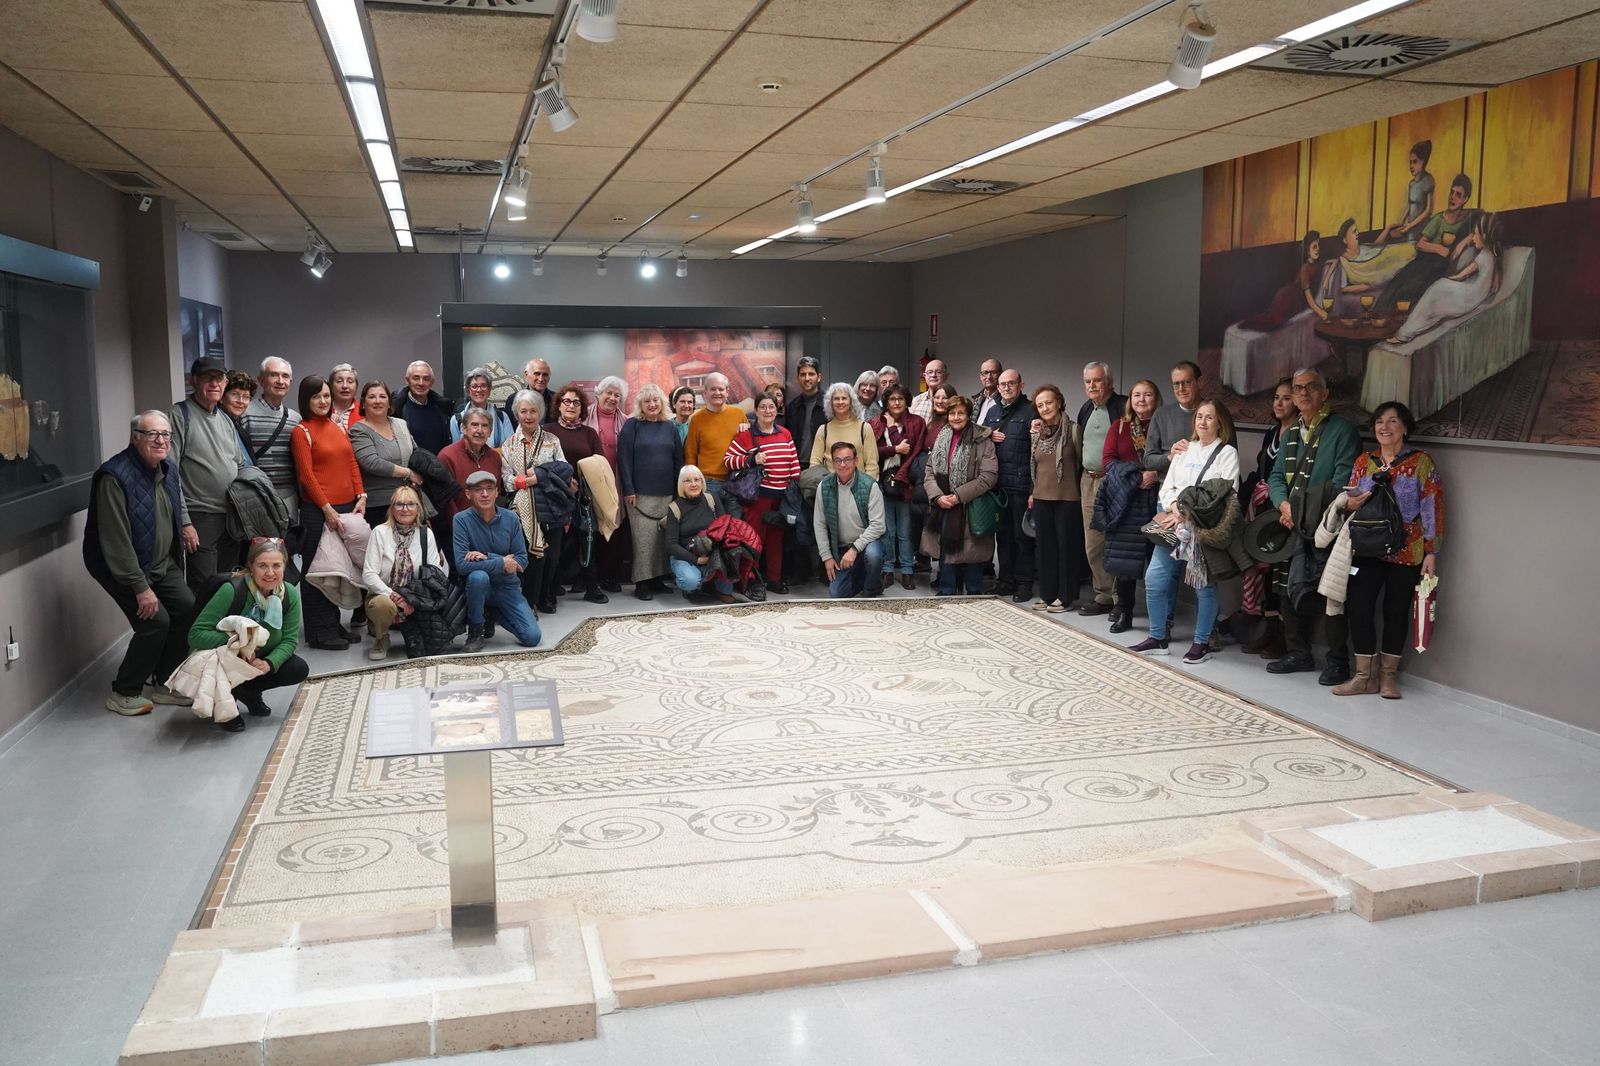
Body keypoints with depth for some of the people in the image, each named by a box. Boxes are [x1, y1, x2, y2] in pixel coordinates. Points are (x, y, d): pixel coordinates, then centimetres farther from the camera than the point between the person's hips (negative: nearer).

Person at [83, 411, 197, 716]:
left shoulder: (168, 468, 3)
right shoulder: (115, 476, -24)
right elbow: (116, 542, -25)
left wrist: (176, 566, 15)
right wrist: (141, 587, -24)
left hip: (162, 564, 8)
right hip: (121, 568, -8)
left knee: (187, 608, -4)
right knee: (156, 621, -16)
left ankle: (164, 684, 13)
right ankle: (123, 694, 3)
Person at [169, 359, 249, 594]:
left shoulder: (226, 418, 14)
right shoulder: (180, 415, -7)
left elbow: (242, 466, 21)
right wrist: (184, 522, -17)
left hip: (233, 517, 7)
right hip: (200, 519, -7)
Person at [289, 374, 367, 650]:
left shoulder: (338, 426, 14)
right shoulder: (301, 431, -3)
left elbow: (352, 463, 14)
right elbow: (306, 474, -9)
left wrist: (361, 496, 2)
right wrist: (327, 508, -13)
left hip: (348, 506, 6)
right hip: (318, 511, -6)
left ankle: (335, 625, 20)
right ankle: (321, 633, 7)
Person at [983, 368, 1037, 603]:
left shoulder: (1030, 410, -4)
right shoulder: (993, 410, 17)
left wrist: (1035, 486, -19)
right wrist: (989, 435, -1)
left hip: (1020, 483, -6)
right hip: (997, 482, 6)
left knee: (1022, 534, 0)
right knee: (1003, 532, 12)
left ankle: (1024, 582, 6)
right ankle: (1006, 578, 21)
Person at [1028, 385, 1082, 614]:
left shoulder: (1072, 430, -7)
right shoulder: (1036, 434, 9)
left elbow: (1082, 461, -6)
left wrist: (1081, 491, -8)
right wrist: (1031, 492, 15)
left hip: (1067, 498, -5)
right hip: (1041, 497, 5)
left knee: (1066, 545, 1)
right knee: (1046, 546, 9)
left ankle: (1065, 596, 8)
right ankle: (1047, 594, 17)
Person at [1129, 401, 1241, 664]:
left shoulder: (1227, 452, -1)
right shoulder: (1185, 449, 17)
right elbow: (1167, 486, 14)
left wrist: (1190, 513, -15)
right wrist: (1175, 507, -8)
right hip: (1175, 525, 5)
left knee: (1203, 585, -1)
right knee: (1155, 579, 2)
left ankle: (1202, 642, 12)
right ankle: (1157, 638, 13)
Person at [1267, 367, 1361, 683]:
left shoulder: (1342, 430, -7)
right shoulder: (1291, 433, 17)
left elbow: (1342, 482, -15)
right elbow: (1276, 476, 14)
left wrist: (1305, 511, -16)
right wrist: (1284, 504, -7)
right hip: (1295, 528, 7)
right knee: (1289, 590, 11)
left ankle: (1338, 663, 7)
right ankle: (1298, 654, 25)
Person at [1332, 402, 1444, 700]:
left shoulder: (1421, 462, -3)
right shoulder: (1363, 461, 10)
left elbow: (1433, 508, -6)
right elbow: (1350, 500, 19)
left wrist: (1431, 552, -12)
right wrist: (1349, 504, -7)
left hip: (1406, 552, -3)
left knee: (1396, 611, 4)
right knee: (1358, 608, -3)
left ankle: (1388, 675, 17)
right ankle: (1364, 675, 7)